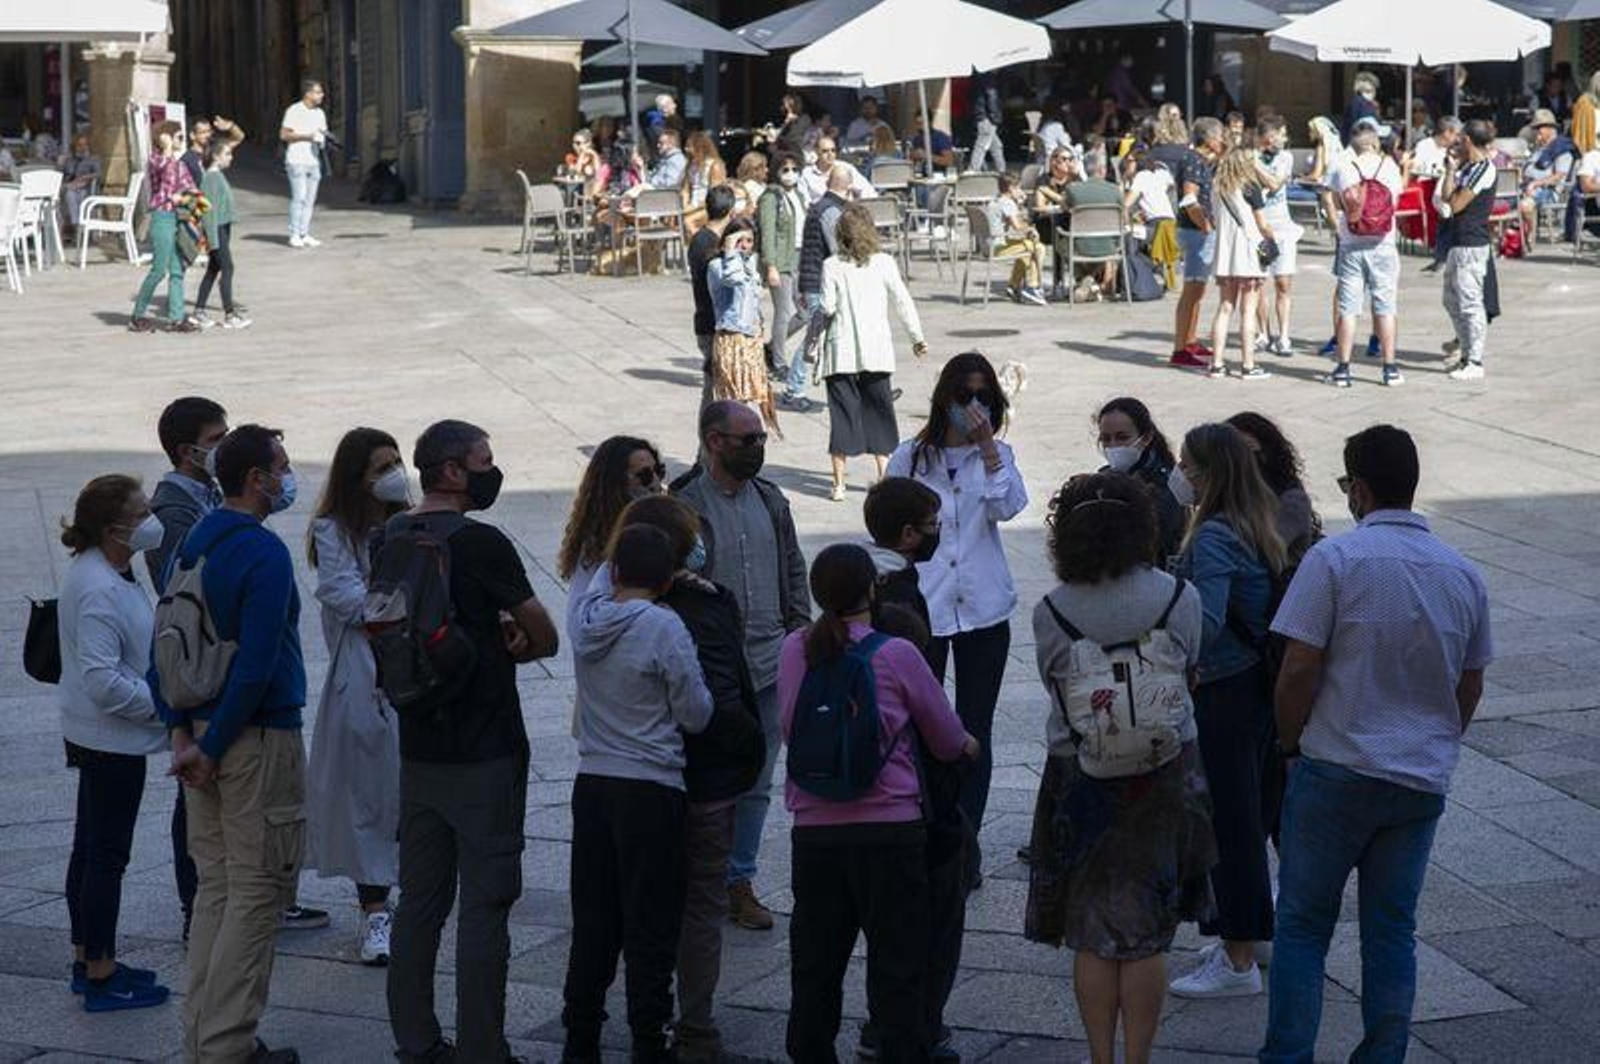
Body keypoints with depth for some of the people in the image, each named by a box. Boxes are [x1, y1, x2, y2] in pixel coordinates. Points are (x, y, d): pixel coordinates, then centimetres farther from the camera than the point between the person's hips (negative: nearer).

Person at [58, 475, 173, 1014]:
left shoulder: (109, 573, 7)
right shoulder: (98, 590, -25)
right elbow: (102, 678, -28)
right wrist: (162, 706, -18)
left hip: (94, 736, 10)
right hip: (112, 739, -10)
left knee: (91, 848, 17)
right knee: (107, 854, -2)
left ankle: (88, 960, 28)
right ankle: (101, 977, 6)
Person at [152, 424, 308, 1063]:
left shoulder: (191, 547, 10)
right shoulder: (264, 554, -16)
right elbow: (257, 666, -21)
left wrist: (180, 732, 6)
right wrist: (212, 749, -14)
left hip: (203, 735, 8)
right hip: (258, 740, -8)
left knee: (216, 888, 15)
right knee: (258, 892, -1)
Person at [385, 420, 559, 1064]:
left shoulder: (389, 540, 7)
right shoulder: (480, 543, -15)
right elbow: (546, 639, -9)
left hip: (416, 750, 7)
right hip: (484, 755, -7)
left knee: (419, 900, 13)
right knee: (483, 905, -1)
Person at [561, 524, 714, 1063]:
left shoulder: (586, 614, 0)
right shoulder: (665, 627, -15)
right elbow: (697, 715, -9)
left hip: (591, 783, 5)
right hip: (651, 790, -5)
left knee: (593, 918, 14)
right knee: (650, 928, 2)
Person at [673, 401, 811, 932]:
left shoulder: (770, 500, 10)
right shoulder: (685, 506, -11)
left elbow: (793, 568, 19)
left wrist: (799, 632, 9)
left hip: (769, 666, 6)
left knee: (756, 784, 12)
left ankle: (738, 881, 23)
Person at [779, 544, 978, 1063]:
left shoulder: (795, 650, 1)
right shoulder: (896, 655, -8)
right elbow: (948, 741, 4)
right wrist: (966, 745, 26)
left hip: (813, 830, 3)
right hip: (889, 828, -3)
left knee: (814, 963, 14)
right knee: (897, 967, 5)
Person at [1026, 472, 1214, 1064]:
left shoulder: (1051, 613, -13)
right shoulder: (1179, 598, -10)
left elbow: (1053, 683, -1)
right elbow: (1188, 670, 4)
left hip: (1082, 780, -1)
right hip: (1164, 778, 1)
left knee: (1091, 936, 11)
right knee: (1146, 937, 10)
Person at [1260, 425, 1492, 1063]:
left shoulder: (1335, 558, -12)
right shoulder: (1464, 575, 5)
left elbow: (1298, 669, -14)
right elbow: (1470, 687, 12)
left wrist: (1292, 744, 1)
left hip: (1337, 771, -4)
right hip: (1423, 781, 4)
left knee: (1302, 926, 5)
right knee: (1392, 932, 11)